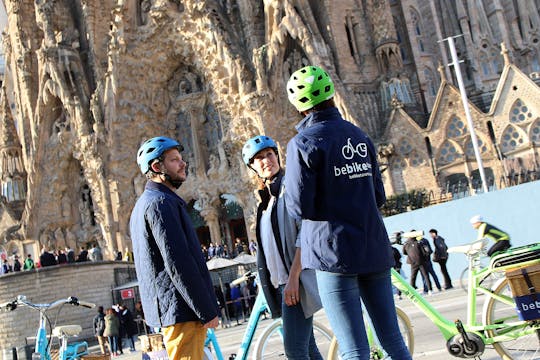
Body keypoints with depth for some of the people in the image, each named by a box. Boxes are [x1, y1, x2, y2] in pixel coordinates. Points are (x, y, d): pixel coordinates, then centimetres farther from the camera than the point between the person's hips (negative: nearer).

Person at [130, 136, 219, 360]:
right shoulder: (161, 202, -13)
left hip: (165, 309, 10)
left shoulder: (144, 203, 20)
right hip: (183, 310, -10)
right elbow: (178, 264, -21)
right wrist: (207, 311, -18)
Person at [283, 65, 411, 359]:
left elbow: (299, 207, -13)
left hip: (335, 252, -6)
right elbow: (379, 196, 14)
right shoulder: (359, 135, 11)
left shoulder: (303, 143, -9)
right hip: (375, 250, 6)